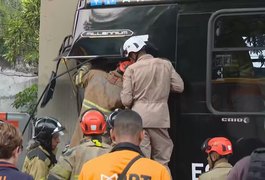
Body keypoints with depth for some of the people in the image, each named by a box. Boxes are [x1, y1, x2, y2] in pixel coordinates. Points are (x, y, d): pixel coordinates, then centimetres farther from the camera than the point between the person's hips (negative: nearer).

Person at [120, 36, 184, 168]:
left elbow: (126, 101, -5)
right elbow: (179, 87, 7)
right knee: (162, 162, 10)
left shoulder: (131, 70, -4)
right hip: (160, 118, 2)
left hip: (139, 118, -2)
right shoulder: (165, 64, 4)